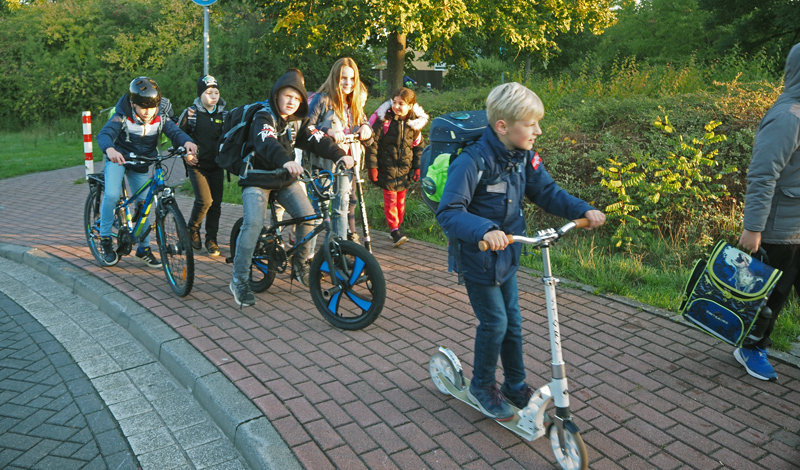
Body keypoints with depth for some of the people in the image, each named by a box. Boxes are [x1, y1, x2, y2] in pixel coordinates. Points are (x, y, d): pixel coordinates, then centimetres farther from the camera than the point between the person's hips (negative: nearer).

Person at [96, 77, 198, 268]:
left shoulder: (160, 119, -15)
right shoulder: (122, 118, -24)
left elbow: (175, 132, -28)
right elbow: (104, 134, -37)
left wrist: (187, 142, -53)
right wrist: (110, 149, -62)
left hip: (140, 164, 4)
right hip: (118, 159, -3)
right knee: (111, 195, -24)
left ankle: (144, 248, 19)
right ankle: (105, 240, -5)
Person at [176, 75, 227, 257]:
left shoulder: (223, 114, 8)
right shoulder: (191, 112, -2)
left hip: (217, 166, 4)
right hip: (197, 165, -3)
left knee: (216, 203, 2)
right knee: (204, 200, -17)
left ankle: (211, 240, 15)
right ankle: (192, 229, 11)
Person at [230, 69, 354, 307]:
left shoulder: (298, 122, 4)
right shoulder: (264, 118, -15)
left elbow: (318, 140, -9)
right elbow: (267, 144, -36)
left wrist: (339, 154, -26)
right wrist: (286, 160, -55)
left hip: (286, 180, 5)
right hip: (257, 179, -5)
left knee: (308, 216, -11)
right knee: (253, 223, -23)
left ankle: (299, 264, 12)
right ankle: (239, 280, -12)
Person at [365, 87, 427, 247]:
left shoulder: (414, 123, 3)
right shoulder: (384, 120, -6)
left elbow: (418, 147, 14)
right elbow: (373, 143, -6)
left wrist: (418, 167, 10)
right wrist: (372, 166, -9)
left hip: (405, 170, 3)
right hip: (387, 169, -3)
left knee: (401, 200, 10)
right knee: (390, 199, -7)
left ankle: (398, 227, 24)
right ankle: (394, 230, 0)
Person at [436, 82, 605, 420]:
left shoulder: (525, 158, -3)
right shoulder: (473, 162, -27)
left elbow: (546, 192, 8)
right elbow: (449, 212, -31)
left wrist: (583, 210, -6)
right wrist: (485, 230, -47)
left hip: (506, 254, 7)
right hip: (477, 257, -7)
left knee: (512, 319, 16)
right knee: (494, 322, 1)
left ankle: (516, 385, 35)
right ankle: (482, 386, 25)